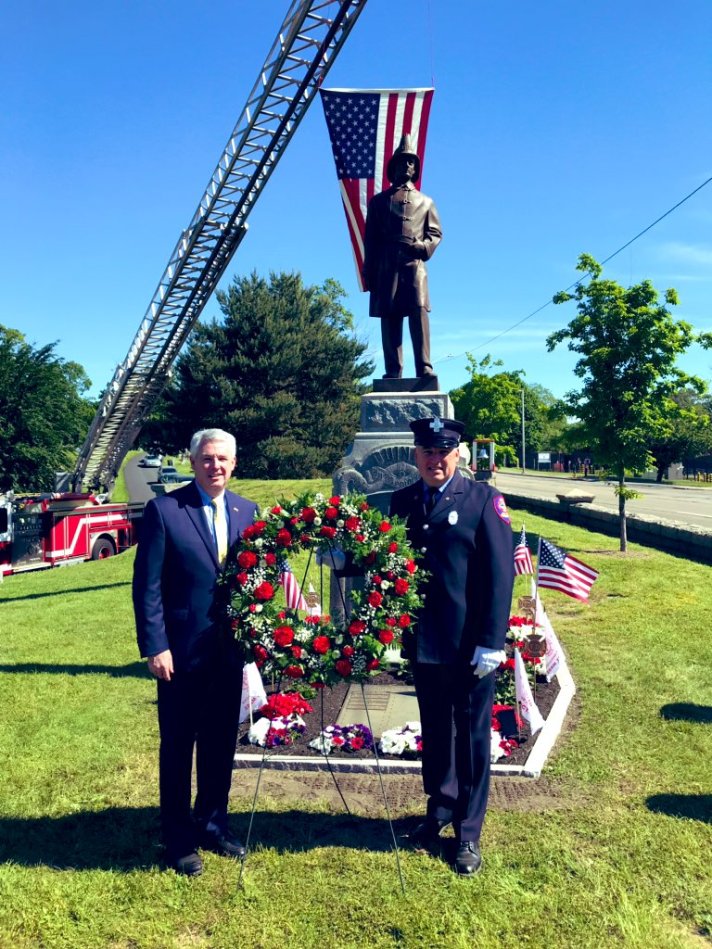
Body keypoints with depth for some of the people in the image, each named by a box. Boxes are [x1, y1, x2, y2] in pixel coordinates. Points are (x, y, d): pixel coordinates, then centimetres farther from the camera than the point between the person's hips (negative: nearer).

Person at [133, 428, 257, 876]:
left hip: (230, 650, 4)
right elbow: (147, 586, -9)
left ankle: (213, 825, 36)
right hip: (183, 651, -4)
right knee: (178, 747, 12)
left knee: (221, 743, 16)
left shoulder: (247, 511, 4)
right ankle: (179, 839, 30)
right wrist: (155, 647, -13)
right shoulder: (164, 510, -9)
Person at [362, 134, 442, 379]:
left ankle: (424, 368, -20)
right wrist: (369, 274, 5)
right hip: (387, 267, 0)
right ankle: (393, 373, -5)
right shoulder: (379, 200, 20)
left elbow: (435, 233, 16)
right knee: (390, 319, -4)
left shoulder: (425, 202, 23)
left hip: (415, 264, 0)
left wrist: (421, 247, -7)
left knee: (419, 312, -16)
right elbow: (370, 240, 14)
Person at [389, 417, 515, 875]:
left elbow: (500, 574, -11)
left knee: (472, 737, 11)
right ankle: (439, 811, 40)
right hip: (423, 644, 4)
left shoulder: (484, 499, -8)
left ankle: (469, 832, 27)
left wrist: (492, 642, -15)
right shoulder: (402, 502, 5)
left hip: (471, 647, -4)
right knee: (434, 732, 20)